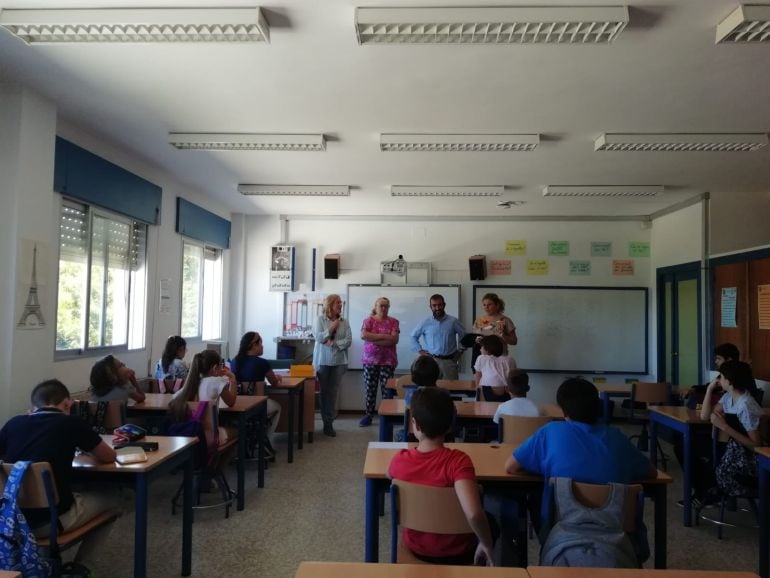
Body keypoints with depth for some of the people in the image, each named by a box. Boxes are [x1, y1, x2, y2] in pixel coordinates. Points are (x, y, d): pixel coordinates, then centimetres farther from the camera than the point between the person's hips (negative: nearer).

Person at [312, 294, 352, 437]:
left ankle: (329, 423, 9)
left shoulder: (344, 321, 6)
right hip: (323, 360, -2)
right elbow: (319, 337, -11)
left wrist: (334, 343, -13)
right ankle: (327, 422, 15)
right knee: (323, 391, 5)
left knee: (334, 392, 2)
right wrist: (332, 327, -10)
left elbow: (348, 340, -2)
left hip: (338, 361, 2)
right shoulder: (320, 319, -1)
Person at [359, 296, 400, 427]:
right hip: (370, 359, 1)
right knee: (370, 389, 5)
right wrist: (382, 336, -14)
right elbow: (363, 335, -13)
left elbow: (394, 339, -9)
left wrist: (374, 340, -12)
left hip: (388, 361, -1)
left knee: (387, 389, -2)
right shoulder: (369, 320, 4)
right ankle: (368, 415, 14)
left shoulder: (393, 321, 4)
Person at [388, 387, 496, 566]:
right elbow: (474, 514, -40)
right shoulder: (458, 461, -30)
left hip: (416, 548, 4)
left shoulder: (400, 460, -18)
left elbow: (390, 475, 7)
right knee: (490, 522, 30)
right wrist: (487, 545, -23)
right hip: (456, 553, -3)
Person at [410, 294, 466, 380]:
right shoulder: (426, 323, 3)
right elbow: (414, 336, 15)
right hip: (432, 361, 0)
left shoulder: (453, 321, 2)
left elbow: (464, 336, 12)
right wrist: (420, 350, 7)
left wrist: (460, 351, 7)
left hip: (450, 361, 0)